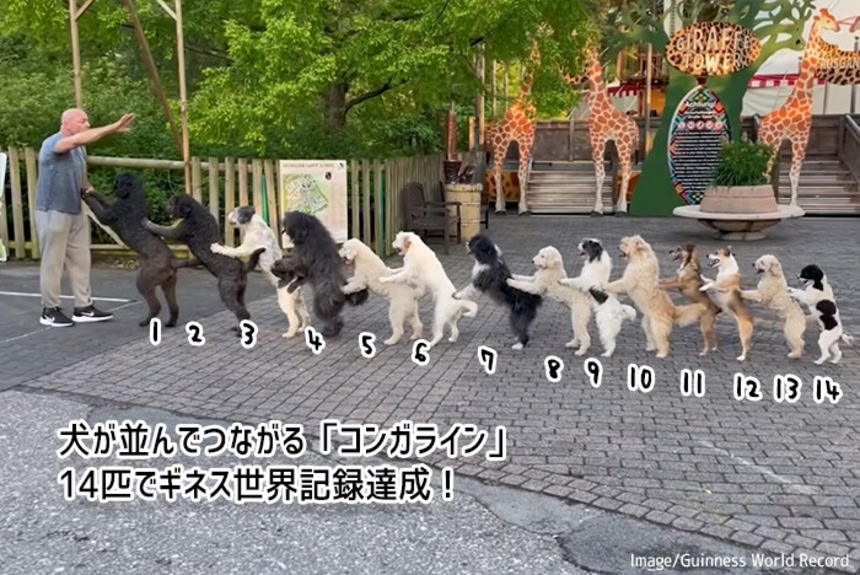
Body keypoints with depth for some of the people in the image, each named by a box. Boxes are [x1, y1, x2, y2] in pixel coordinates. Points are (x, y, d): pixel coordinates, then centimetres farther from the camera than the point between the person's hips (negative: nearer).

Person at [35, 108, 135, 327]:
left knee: (80, 260, 9)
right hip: (53, 212, -8)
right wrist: (113, 128, -42)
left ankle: (84, 307, 16)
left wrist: (90, 190, -1)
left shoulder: (80, 149, 10)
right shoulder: (52, 144, -17)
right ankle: (49, 310, 11)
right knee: (53, 262, 1)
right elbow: (80, 138, -36)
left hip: (76, 212, 8)